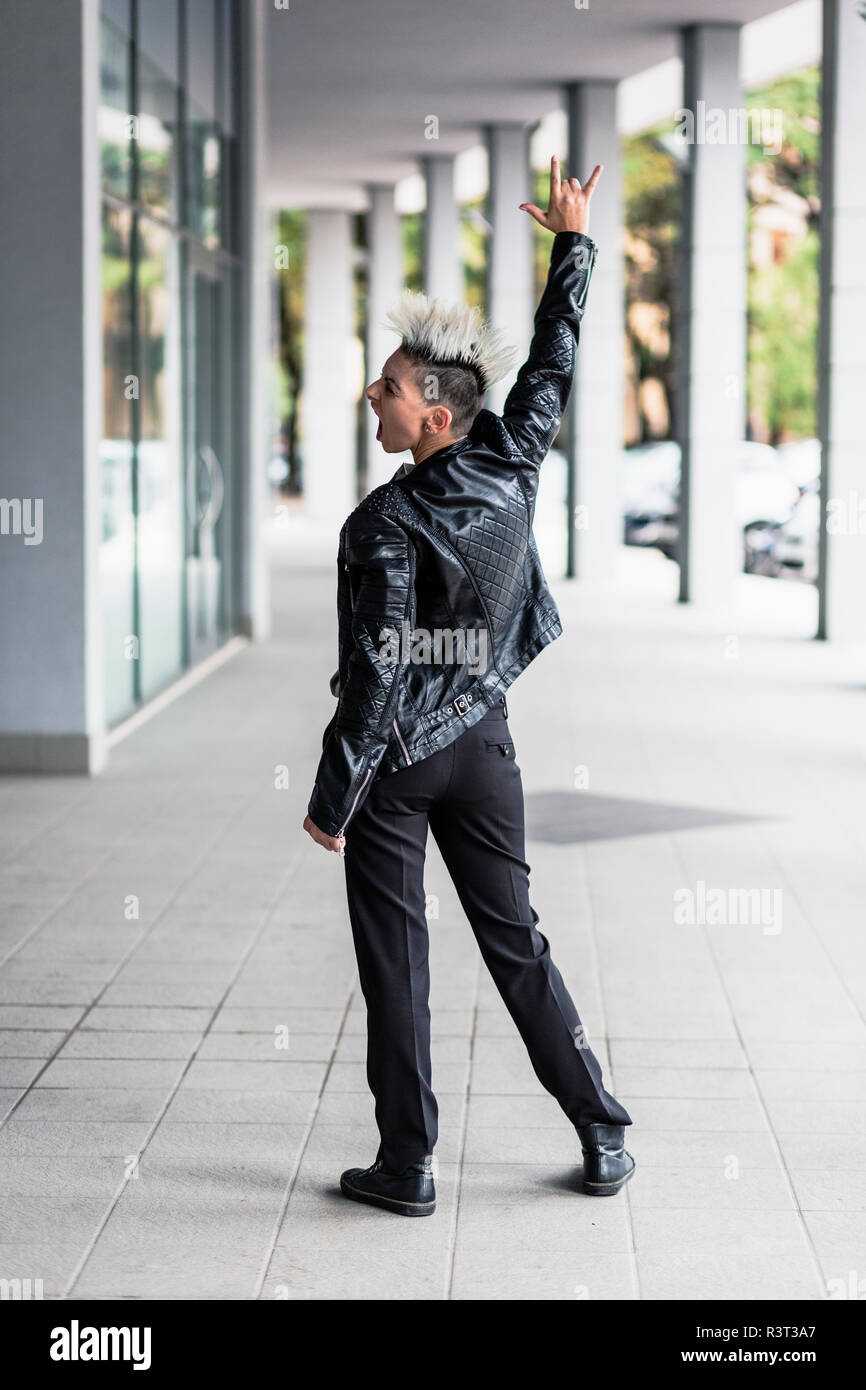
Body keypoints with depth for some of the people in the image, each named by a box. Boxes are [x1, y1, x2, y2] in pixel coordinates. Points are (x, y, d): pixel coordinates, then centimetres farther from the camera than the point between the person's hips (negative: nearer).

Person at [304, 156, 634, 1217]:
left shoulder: (387, 525, -21)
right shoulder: (509, 465, -6)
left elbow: (377, 676, -21)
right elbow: (553, 365, 10)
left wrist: (332, 799, -14)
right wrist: (572, 242, 21)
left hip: (397, 761, -6)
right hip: (482, 744, 6)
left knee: (393, 961, 4)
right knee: (515, 941, 14)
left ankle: (406, 1164, 9)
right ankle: (602, 1138, 17)